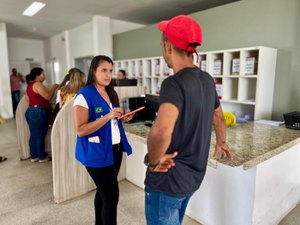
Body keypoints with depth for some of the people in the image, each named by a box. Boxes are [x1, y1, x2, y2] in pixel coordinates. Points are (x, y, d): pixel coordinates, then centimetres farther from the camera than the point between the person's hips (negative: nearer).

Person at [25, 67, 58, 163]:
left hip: (30, 111, 10)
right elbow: (48, 97, -18)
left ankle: (33, 156, 21)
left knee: (33, 135, 13)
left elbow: (28, 99, 22)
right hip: (39, 112, -10)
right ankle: (42, 157, 9)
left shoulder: (30, 85, 16)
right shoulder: (38, 84, -14)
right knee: (40, 136, -1)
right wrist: (53, 88, -6)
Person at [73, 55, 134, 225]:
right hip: (97, 153, -8)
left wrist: (123, 118, -2)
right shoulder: (84, 95, -15)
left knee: (104, 192, 22)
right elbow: (80, 130, -21)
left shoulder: (111, 93, 9)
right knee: (111, 197, -2)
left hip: (115, 149, 8)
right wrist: (108, 116, -27)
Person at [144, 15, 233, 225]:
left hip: (168, 178, -8)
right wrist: (221, 142, 34)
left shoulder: (174, 83, -24)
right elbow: (219, 116, 18)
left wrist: (153, 161, -22)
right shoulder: (207, 80, 2)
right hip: (193, 175, 8)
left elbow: (161, 131, -42)